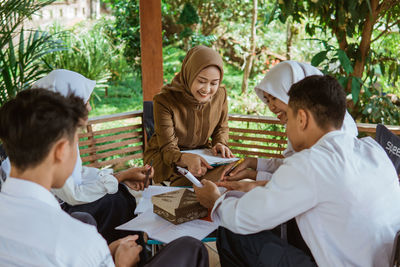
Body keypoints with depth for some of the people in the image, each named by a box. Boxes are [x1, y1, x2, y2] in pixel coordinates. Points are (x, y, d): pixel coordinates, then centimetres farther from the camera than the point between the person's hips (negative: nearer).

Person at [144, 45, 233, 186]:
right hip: (164, 157, -5)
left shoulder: (220, 94, -9)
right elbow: (168, 149, -25)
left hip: (202, 153, 5)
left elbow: (222, 127, 11)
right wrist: (187, 159, -48)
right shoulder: (164, 100, -24)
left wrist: (220, 143, -13)